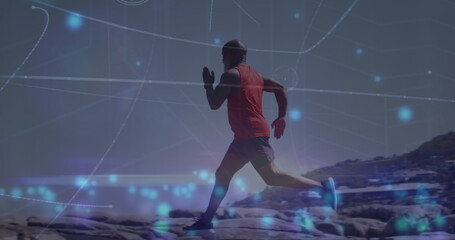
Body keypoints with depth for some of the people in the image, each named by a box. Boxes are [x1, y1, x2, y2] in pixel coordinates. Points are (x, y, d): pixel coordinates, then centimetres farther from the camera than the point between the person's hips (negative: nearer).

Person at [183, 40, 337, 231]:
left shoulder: (231, 74, -5)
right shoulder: (255, 75, 20)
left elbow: (214, 104, -8)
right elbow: (281, 89, 17)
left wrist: (208, 84, 9)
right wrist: (282, 117, 16)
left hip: (252, 135, -10)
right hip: (245, 136, 10)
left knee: (272, 177, -12)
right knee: (222, 174, 11)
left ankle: (323, 187, -12)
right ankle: (206, 220, 12)